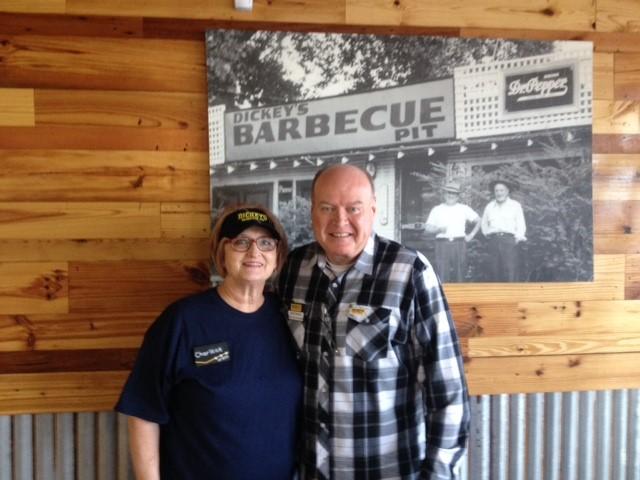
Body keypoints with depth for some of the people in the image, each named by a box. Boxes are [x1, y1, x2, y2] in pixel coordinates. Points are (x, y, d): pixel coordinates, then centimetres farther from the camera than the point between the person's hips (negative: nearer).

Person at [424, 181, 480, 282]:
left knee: (459, 276, 0)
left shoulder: (464, 209, 13)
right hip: (442, 244, -1)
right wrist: (438, 229, -12)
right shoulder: (437, 210, 11)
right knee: (442, 275, -8)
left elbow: (478, 221, 18)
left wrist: (471, 235, 8)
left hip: (459, 244, 1)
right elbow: (427, 228, 7)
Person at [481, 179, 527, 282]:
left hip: (509, 240, -3)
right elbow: (484, 223, 29)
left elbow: (521, 225, 5)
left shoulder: (515, 205, 7)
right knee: (495, 270, 1)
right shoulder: (489, 206, 17)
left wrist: (518, 238, -5)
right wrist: (486, 234, 17)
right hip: (494, 241, 3)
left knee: (510, 270, -10)